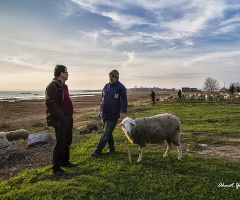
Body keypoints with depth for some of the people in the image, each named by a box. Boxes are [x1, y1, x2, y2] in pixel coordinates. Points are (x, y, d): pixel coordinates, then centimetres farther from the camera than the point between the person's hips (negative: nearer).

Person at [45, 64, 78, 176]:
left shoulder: (63, 86, 17)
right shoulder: (53, 86, -15)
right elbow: (49, 103, -22)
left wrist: (70, 113, 15)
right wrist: (60, 116, -19)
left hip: (68, 118, 10)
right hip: (60, 120, -10)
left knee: (67, 142, 18)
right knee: (60, 143, -3)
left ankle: (65, 161, 34)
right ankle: (56, 168, 10)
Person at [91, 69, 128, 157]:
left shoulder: (121, 87, -8)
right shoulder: (106, 86, 11)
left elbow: (124, 100, -15)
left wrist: (123, 112, -25)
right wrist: (100, 110, 19)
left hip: (113, 115, -6)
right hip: (104, 114, 7)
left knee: (106, 133, -1)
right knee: (108, 133, 14)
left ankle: (98, 151, 6)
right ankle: (111, 148, 28)